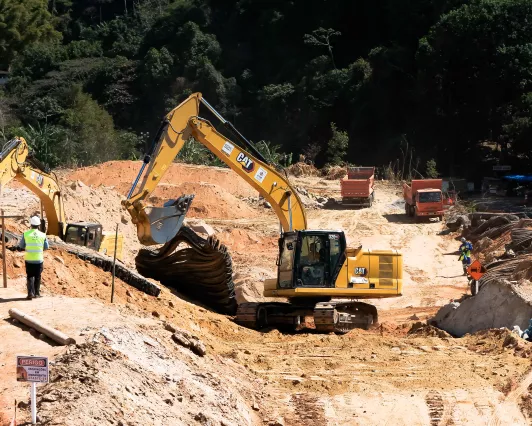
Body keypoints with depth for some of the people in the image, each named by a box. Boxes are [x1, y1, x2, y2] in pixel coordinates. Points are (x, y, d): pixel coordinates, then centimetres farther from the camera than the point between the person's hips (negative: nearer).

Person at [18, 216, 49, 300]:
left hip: (29, 259, 0)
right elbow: (46, 247, 3)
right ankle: (36, 293, 17)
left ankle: (30, 293, -4)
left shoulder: (26, 234, -8)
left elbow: (21, 246, 0)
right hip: (39, 259, 0)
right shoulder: (42, 235, -5)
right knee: (37, 277, 14)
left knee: (30, 276, 7)